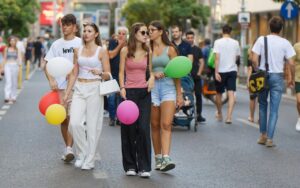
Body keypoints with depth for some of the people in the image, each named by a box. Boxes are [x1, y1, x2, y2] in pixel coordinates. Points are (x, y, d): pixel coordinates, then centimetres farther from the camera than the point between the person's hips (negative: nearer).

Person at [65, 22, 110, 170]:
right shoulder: (78, 51, 11)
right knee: (75, 123, -10)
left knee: (93, 125, -2)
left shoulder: (102, 51, 0)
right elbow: (74, 74, 14)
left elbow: (108, 75, -1)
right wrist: (67, 93, 10)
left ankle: (90, 159, 9)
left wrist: (100, 73, -23)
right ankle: (82, 153, 10)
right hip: (79, 89, 3)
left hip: (94, 89, -3)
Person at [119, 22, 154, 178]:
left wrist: (152, 78, -3)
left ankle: (144, 167, -1)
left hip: (144, 92, 2)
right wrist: (122, 88, -10)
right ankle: (130, 166, 13)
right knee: (129, 129, 2)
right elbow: (121, 72, 2)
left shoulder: (147, 52, 9)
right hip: (129, 91, -2)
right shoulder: (125, 51, 1)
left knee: (144, 128, -6)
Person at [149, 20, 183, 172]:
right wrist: (153, 74, -12)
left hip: (168, 87, -2)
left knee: (166, 125, -13)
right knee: (155, 125, 5)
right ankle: (158, 159, 13)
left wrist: (179, 94, 3)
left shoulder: (170, 49, 5)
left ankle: (166, 159, -21)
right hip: (152, 88, 2)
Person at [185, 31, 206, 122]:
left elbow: (201, 62, 9)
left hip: (196, 76, 2)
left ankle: (199, 114, 2)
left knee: (198, 95, -2)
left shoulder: (197, 49, 11)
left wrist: (199, 73, -3)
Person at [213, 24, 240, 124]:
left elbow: (217, 58, -14)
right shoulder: (235, 43, 3)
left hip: (221, 71, -2)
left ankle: (219, 114, 31)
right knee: (231, 93, -4)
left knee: (219, 93, 15)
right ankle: (229, 116, -18)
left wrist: (216, 72, -15)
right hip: (232, 70, 2)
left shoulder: (218, 42, -7)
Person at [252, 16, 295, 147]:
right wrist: (292, 78, 8)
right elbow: (291, 63, -6)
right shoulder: (285, 43, -4)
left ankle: (263, 135, 18)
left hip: (263, 76, 1)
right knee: (274, 110, 3)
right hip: (277, 77, -1)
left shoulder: (261, 40, -3)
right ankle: (269, 138, 1)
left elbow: (254, 59, -8)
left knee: (263, 105, 17)